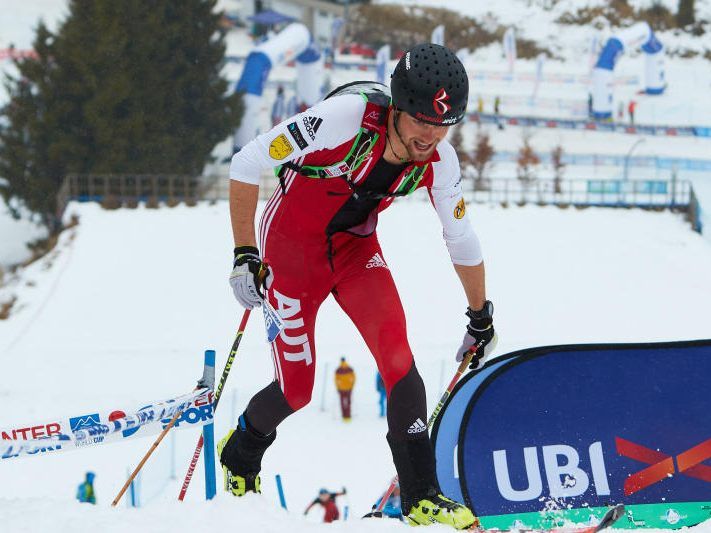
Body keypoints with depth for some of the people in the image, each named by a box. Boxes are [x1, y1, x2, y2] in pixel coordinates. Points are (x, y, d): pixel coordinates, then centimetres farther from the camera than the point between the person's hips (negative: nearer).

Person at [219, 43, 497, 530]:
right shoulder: (346, 118, -33)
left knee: (397, 356, -19)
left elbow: (463, 242, 2)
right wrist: (245, 256, -23)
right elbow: (246, 166, -24)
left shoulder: (439, 161, -17)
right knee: (297, 389, 0)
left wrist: (480, 317, 11)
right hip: (291, 246, -3)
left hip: (356, 248, 3)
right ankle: (239, 456, 33)